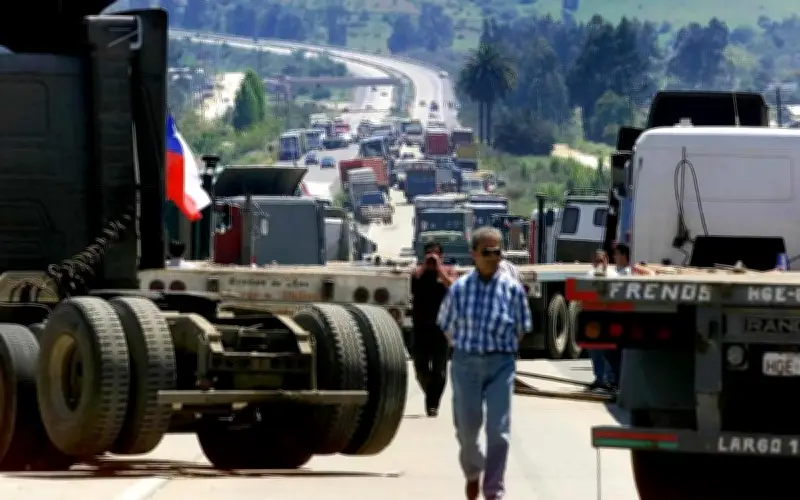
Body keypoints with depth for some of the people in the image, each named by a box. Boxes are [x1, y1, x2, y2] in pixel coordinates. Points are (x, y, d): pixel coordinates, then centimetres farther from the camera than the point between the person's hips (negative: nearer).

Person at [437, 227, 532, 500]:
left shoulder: (513, 288, -4)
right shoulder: (460, 288, -2)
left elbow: (521, 329, 6)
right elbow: (447, 327, 10)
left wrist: (499, 350, 7)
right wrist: (466, 348, 12)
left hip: (501, 364, -1)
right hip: (466, 363, 1)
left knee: (499, 431, -7)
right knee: (466, 428, 7)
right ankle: (472, 473, 36)